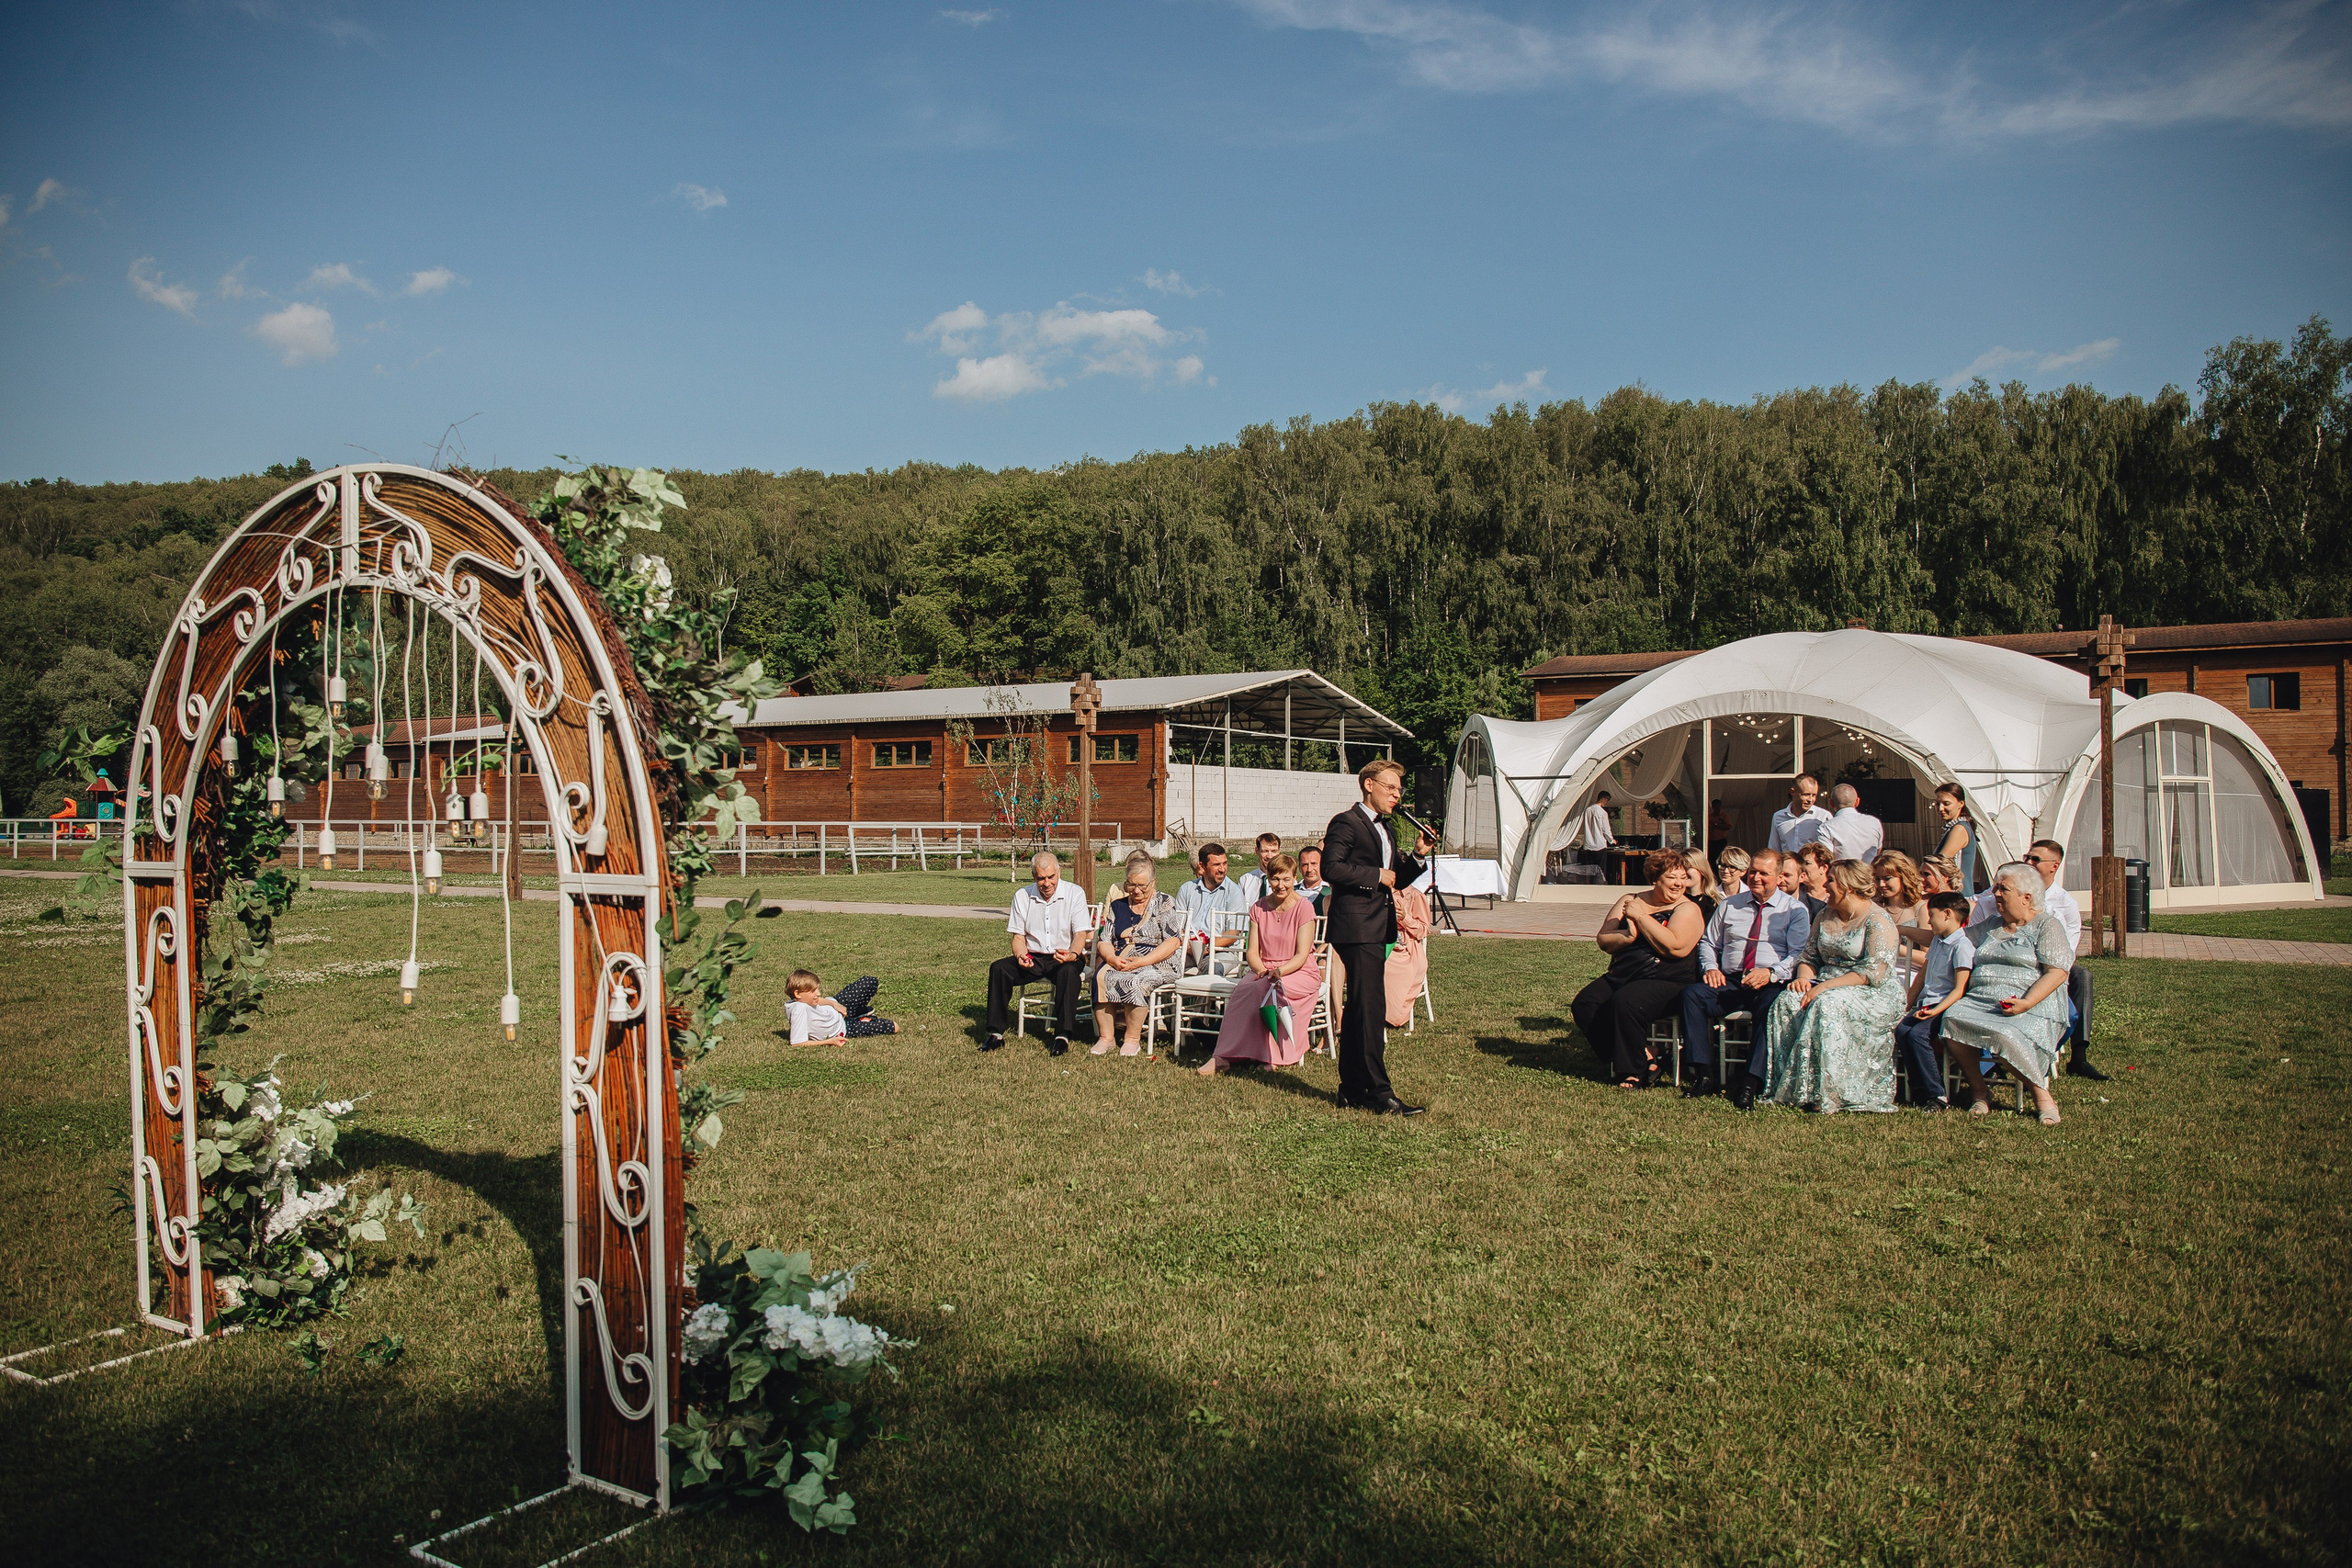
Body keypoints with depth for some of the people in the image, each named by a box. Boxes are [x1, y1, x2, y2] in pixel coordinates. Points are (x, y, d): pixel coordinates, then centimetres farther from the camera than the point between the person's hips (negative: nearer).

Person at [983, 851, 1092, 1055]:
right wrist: (1021, 955, -16)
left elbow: (1080, 934, -9)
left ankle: (1062, 1035, -33)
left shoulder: (1074, 893, -3)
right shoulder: (1022, 896, 6)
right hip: (1033, 957, 3)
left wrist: (1072, 954, -31)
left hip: (1065, 957, -3)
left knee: (1068, 971, -37)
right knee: (998, 968, -22)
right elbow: (1018, 936, 7)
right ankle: (995, 1032, -17)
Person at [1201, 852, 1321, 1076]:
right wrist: (1262, 971, -17)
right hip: (1265, 972, 4)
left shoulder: (1304, 908, -5)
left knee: (1258, 989, -33)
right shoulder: (1259, 909, 9)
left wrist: (1279, 972, -28)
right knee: (1241, 988, -30)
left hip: (1300, 974, -4)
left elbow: (1302, 955, -10)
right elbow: (1252, 952, 5)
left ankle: (1224, 1057, -27)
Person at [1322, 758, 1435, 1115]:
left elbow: (1397, 879, 23)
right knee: (1370, 1008, -11)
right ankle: (1379, 1094, -11)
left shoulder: (1383, 829, 22)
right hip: (1357, 928, -10)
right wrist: (1376, 876, -15)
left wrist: (1417, 855, 6)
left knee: (1358, 1009, 13)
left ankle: (1352, 1089, 19)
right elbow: (1331, 867, -20)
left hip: (1377, 930, 10)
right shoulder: (1346, 823, -7)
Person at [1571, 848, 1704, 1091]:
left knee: (1624, 1003, -32)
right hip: (1620, 977, 6)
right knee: (1583, 1005, -17)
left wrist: (1641, 916, -12)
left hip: (1666, 983, -6)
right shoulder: (1630, 901, 13)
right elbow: (1603, 941, 8)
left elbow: (1675, 946, -19)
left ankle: (1635, 1071, -11)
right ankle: (1645, 1059, -10)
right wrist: (1627, 936, -14)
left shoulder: (1688, 909, 0)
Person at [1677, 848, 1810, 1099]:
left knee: (1772, 1003, -39)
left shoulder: (1795, 909, 9)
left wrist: (1771, 973, -20)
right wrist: (1710, 967, -1)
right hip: (1730, 982, 4)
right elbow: (1708, 942, 21)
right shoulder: (1729, 905, 21)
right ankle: (1706, 1075, -29)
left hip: (1772, 985, -4)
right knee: (1692, 993, -26)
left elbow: (1799, 955, -2)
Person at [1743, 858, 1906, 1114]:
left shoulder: (1878, 921, -7)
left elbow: (1874, 972, -17)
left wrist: (1826, 986, -23)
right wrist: (1804, 978, -5)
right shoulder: (1826, 916, 15)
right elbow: (1809, 957, 19)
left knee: (1826, 1005, -37)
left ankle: (1827, 1095, -35)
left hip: (1872, 994, -6)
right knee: (1787, 1002, -24)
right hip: (1826, 987, 6)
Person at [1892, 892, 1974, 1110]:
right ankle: (1920, 1089, -12)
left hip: (1947, 1004, -8)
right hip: (1927, 1002, 8)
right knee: (1901, 1030, -17)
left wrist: (1936, 1010, -25)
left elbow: (1959, 990, -16)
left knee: (1917, 1034, -28)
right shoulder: (1937, 942, 18)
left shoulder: (1962, 946, -11)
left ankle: (1936, 1095, -20)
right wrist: (1909, 1005, 24)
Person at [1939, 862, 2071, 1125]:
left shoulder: (2047, 924, 5)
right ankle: (1978, 1093, -14)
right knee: (1952, 1020, -27)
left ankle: (2041, 1095, -15)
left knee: (2005, 1035, -37)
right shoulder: (1990, 925, 25)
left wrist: (2026, 1003, -20)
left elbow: (2056, 973, -6)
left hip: (2032, 1006, -5)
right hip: (1980, 1001, 5)